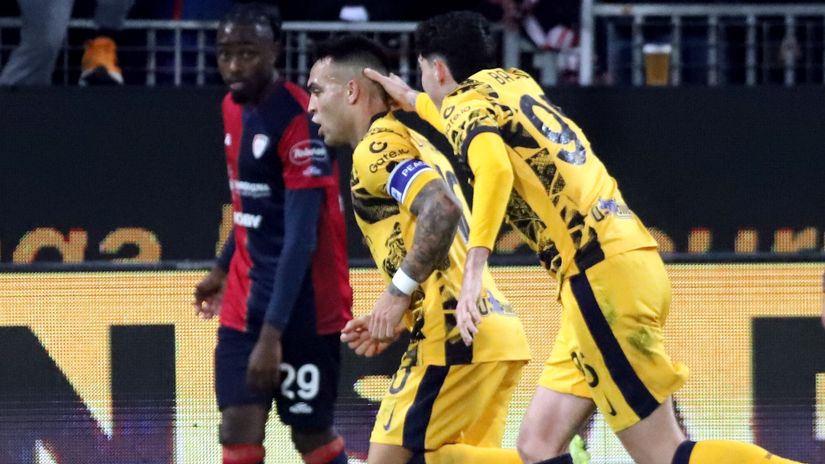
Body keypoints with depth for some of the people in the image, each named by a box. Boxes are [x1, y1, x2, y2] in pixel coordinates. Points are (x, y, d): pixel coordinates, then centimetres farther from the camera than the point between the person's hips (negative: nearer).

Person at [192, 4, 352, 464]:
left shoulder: (299, 120, -19)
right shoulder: (235, 108, 7)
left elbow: (302, 236, -23)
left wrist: (273, 331, -27)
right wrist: (223, 269, 29)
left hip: (303, 305, -7)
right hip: (245, 300, 7)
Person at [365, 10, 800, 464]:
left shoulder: (462, 102, -3)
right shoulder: (511, 82, 20)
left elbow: (494, 167, -26)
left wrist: (474, 268, -34)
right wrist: (412, 101, 50)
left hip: (601, 274, -9)